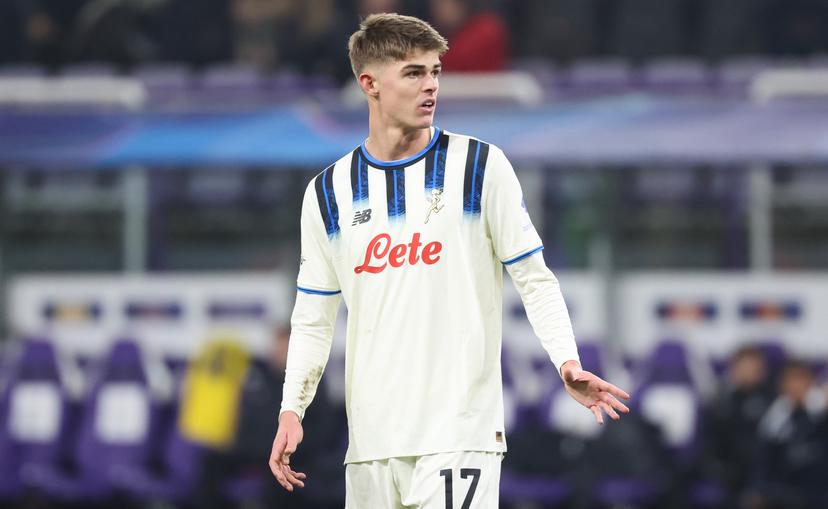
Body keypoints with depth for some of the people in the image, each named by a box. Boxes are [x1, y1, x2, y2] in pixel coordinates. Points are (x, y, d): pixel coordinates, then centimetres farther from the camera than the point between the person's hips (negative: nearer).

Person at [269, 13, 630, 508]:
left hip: (461, 429, -3)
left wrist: (568, 363, -13)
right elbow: (313, 317, 14)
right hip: (372, 438, 3)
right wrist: (291, 410, 4)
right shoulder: (328, 193, 9)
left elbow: (534, 277, 2)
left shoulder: (481, 166, 1)